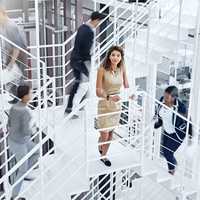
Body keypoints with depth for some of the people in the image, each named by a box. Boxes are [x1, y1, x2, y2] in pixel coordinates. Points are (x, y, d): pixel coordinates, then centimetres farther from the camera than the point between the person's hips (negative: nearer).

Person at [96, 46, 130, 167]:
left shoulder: (122, 69, -5)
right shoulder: (102, 70, -18)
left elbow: (126, 87, 7)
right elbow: (98, 92, -19)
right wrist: (109, 97, -35)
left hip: (117, 104, 4)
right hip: (104, 105, -4)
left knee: (111, 133, 16)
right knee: (104, 135, 0)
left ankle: (104, 156, 37)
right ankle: (100, 147, 36)